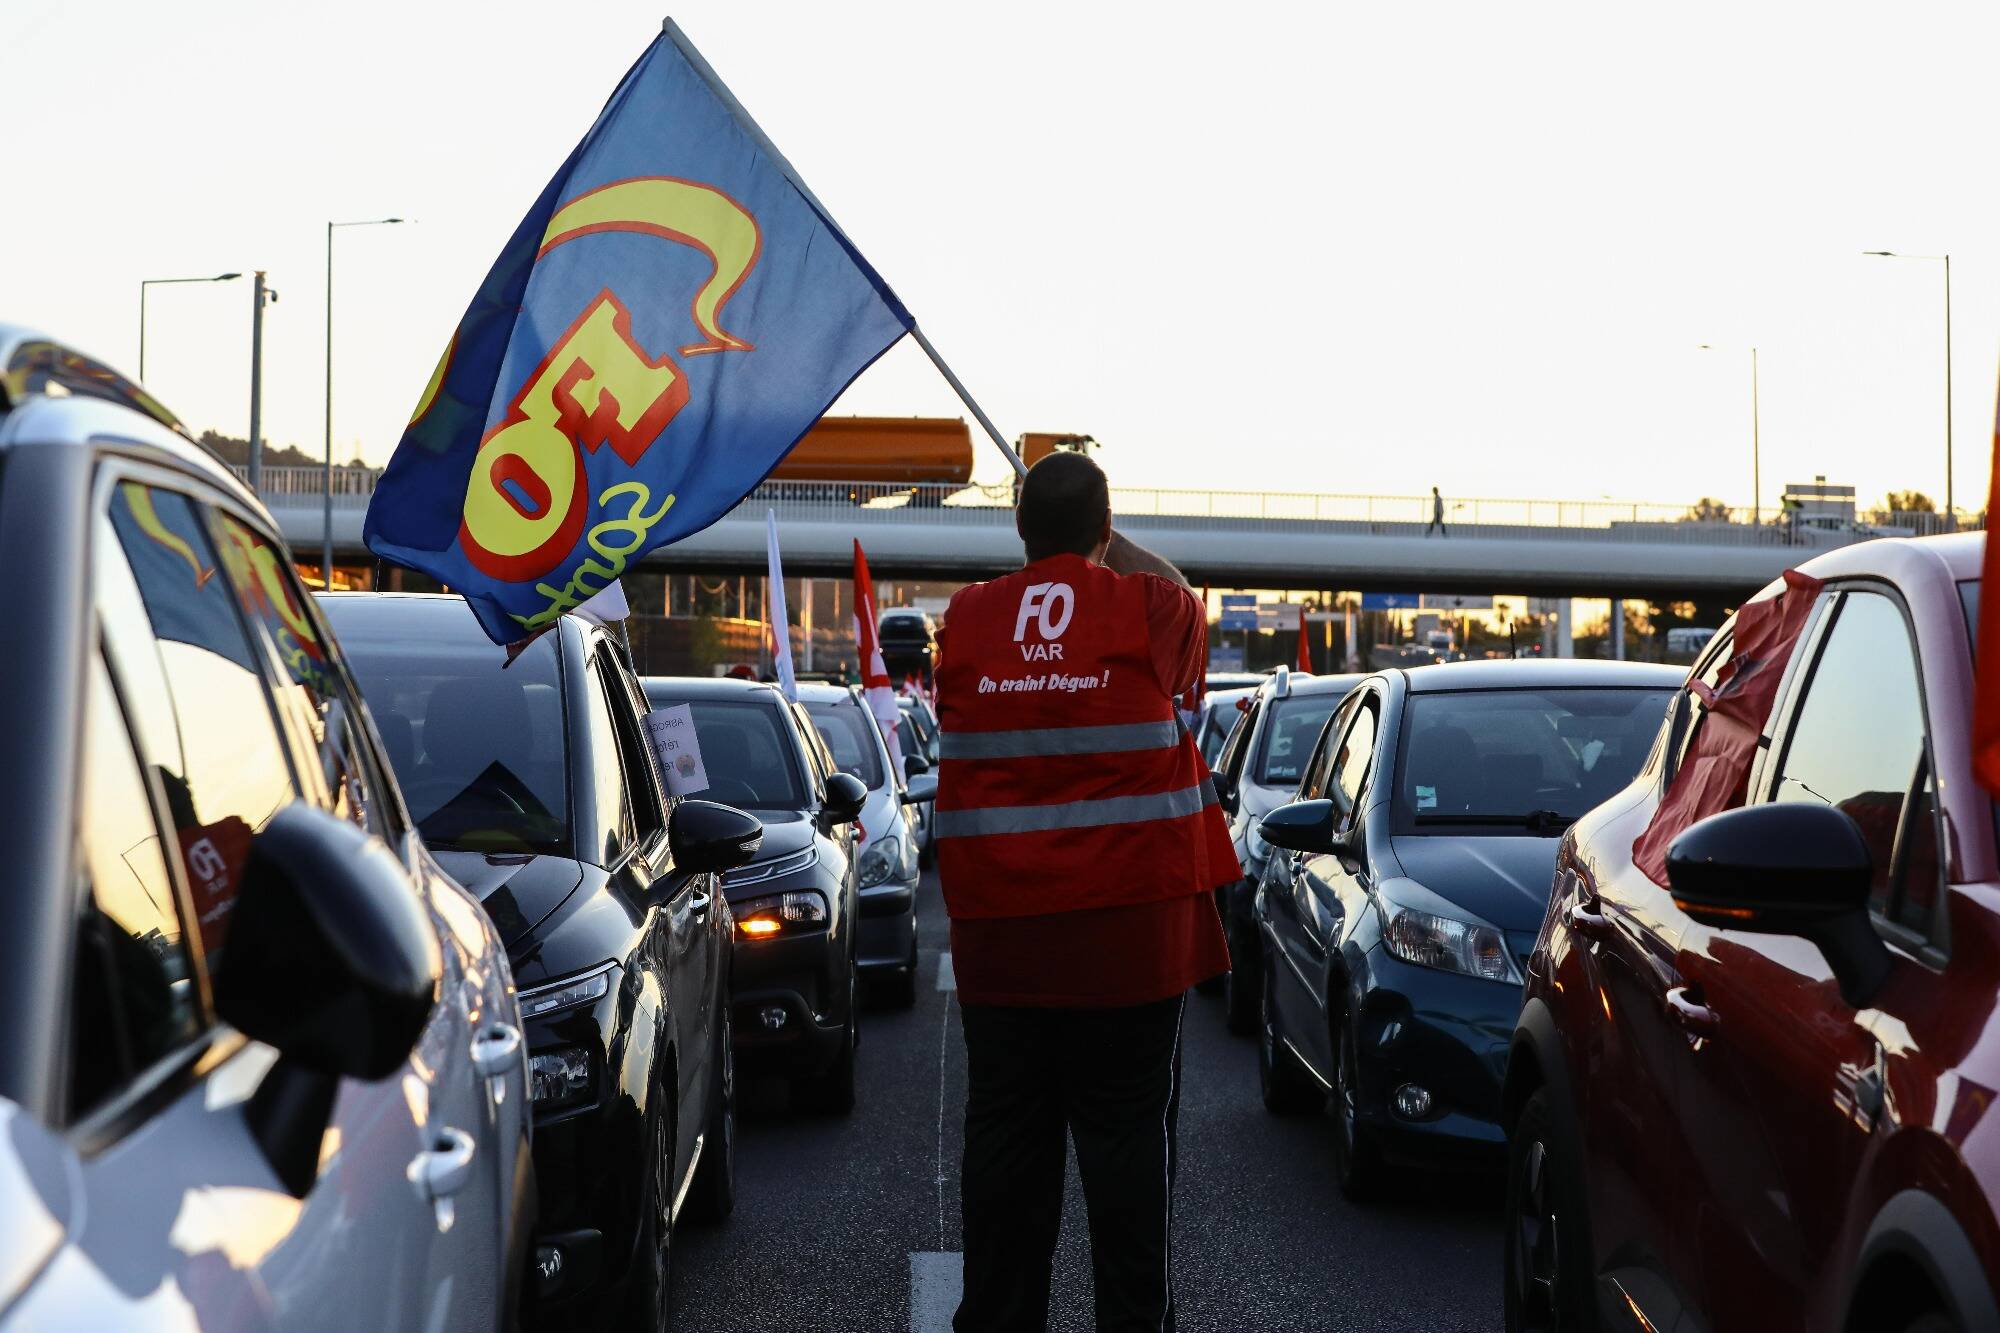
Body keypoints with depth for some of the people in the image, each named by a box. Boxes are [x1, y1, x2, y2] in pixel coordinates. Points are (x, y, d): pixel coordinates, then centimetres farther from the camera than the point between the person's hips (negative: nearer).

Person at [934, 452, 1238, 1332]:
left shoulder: (967, 621, 4)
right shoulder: (1153, 608, -3)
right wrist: (1117, 552, 32)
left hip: (997, 926, 3)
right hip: (1129, 925, -2)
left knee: (1006, 1134, 9)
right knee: (1128, 1132, 3)